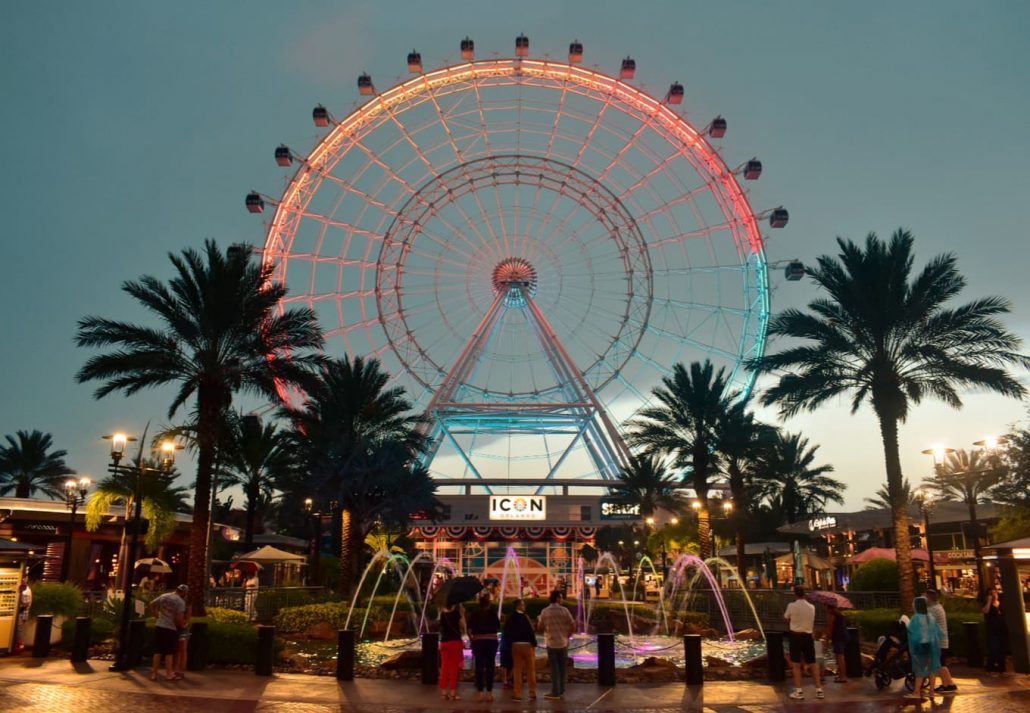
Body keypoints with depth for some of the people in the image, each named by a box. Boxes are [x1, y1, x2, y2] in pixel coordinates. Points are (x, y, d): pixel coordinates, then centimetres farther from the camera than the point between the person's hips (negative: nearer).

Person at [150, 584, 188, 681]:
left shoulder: (163, 596, 8)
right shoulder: (181, 601, -11)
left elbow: (152, 605, 14)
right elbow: (179, 618, -17)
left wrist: (157, 616, 17)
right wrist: (182, 625, 2)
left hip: (159, 626, 6)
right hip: (171, 628, -5)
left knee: (157, 651, 13)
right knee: (169, 652, 3)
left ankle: (153, 673, 15)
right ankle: (169, 674, 8)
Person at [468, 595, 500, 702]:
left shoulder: (475, 614, 2)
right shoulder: (492, 613, -4)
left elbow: (470, 628, 0)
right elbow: (498, 626, 3)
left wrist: (472, 638, 10)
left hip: (478, 641, 2)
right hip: (491, 640, -1)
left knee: (479, 666, 4)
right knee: (490, 666, 3)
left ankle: (480, 692, 4)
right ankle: (489, 692, 2)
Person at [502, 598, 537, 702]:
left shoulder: (509, 618, 3)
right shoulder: (524, 617, -16)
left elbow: (506, 632, 7)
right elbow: (530, 631, -17)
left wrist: (510, 644, 14)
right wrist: (534, 643, -7)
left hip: (515, 645, 5)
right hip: (527, 644, -5)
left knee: (517, 670, 10)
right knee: (530, 670, 5)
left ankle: (517, 694, 11)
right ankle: (532, 694, 9)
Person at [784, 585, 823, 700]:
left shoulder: (792, 606, -10)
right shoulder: (811, 607, 2)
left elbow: (786, 618, 4)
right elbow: (812, 623, 13)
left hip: (796, 635, -4)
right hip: (808, 636, 4)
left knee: (796, 664, 2)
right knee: (813, 663, 12)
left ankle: (799, 691, 1)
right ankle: (819, 690, 14)